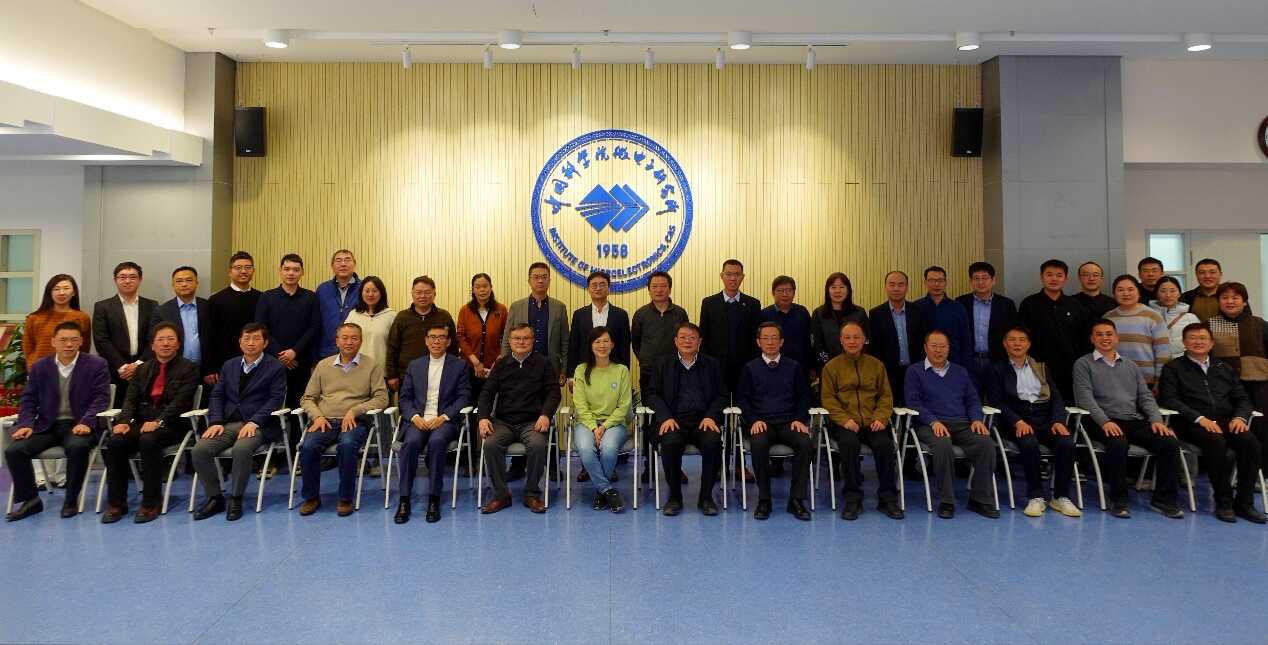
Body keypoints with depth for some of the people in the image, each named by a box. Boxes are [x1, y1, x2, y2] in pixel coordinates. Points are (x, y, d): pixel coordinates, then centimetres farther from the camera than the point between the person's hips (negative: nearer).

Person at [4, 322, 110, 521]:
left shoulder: (97, 365, 1)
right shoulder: (39, 367, 12)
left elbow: (101, 398, -6)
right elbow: (28, 399, 12)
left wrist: (86, 422, -21)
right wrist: (26, 424, -6)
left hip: (78, 425, -4)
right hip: (47, 426, 4)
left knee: (77, 447, -34)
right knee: (13, 451, -18)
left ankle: (71, 500, -14)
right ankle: (30, 500, 3)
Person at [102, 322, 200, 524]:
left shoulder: (189, 368, 3)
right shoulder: (143, 369, 20)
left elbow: (180, 401, -10)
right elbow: (131, 399, 10)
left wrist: (158, 422, -22)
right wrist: (124, 421, -10)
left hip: (171, 425, -5)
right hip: (141, 422, 5)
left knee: (148, 441, -33)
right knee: (115, 442, -22)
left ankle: (150, 503, -23)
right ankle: (116, 503, -10)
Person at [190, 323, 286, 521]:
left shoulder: (276, 367, 3)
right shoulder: (229, 365, 20)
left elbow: (276, 399, -6)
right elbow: (217, 395, 15)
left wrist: (253, 422, -17)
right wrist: (215, 422, -3)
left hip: (258, 424, -5)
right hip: (228, 422, 5)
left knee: (241, 449, -33)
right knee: (199, 450, -19)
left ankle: (235, 498, -12)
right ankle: (214, 497, -1)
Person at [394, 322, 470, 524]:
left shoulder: (459, 365, 10)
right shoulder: (414, 365, 17)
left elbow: (463, 397, 2)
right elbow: (405, 398, 12)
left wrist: (443, 417, -12)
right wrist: (414, 417, -8)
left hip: (445, 420, -2)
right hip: (418, 419, 2)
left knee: (437, 441, -33)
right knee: (411, 442, -29)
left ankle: (434, 499, -23)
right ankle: (404, 499, -20)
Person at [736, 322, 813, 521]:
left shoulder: (794, 367, 15)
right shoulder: (750, 368, 12)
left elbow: (803, 397, 14)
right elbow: (742, 399, 8)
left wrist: (799, 419, -3)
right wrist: (754, 420, -8)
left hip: (789, 422, 1)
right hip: (761, 423, -1)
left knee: (805, 443, -30)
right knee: (758, 444, -34)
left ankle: (796, 499, -17)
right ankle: (763, 499, -18)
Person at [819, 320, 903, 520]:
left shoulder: (876, 365, 17)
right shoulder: (832, 366, 10)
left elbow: (886, 396, 14)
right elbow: (827, 398, 3)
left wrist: (880, 418, -5)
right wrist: (845, 419, -12)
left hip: (872, 422, 2)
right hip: (845, 423, -2)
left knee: (885, 444, -29)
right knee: (849, 443, -34)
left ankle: (888, 498, -9)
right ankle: (852, 497, -17)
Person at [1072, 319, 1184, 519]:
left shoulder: (1131, 366, 25)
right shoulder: (1083, 364, 8)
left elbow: (1145, 396, 17)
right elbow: (1085, 397, -5)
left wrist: (1156, 419, -2)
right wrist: (1105, 421, -19)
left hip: (1135, 420, 5)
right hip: (1103, 422, -5)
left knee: (1170, 442, -19)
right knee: (1118, 443, -35)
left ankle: (1163, 499, -6)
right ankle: (1118, 500, -18)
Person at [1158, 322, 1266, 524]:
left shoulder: (1224, 368, 23)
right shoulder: (1173, 368, 9)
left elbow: (1243, 399, 18)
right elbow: (1169, 400, -4)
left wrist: (1239, 417, -4)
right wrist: (1200, 418, -16)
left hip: (1226, 422, 4)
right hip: (1192, 424, -4)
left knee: (1251, 442, -26)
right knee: (1216, 442, -34)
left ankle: (1244, 502, -15)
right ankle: (1223, 502, -21)